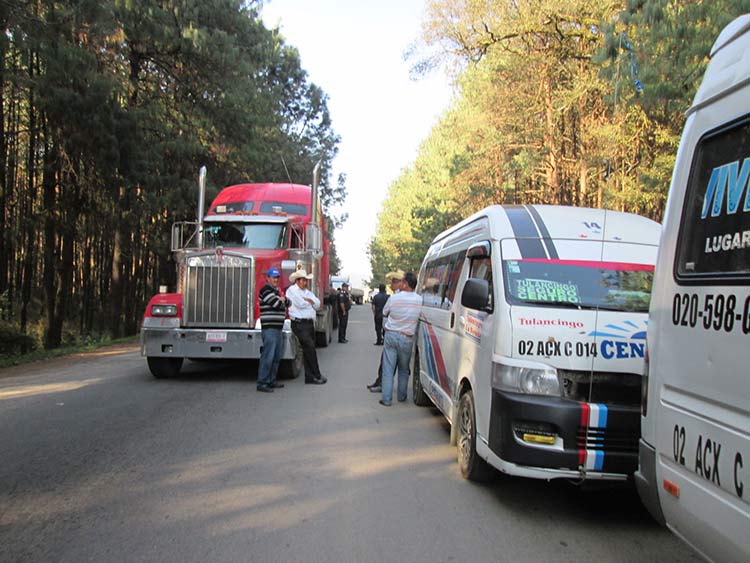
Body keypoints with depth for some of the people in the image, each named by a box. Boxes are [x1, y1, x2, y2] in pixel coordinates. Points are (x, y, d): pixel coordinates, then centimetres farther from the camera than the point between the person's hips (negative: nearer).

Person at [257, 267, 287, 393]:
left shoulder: (276, 291, 22)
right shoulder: (266, 290, -9)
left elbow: (287, 303, 19)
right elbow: (278, 304, -19)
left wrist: (282, 300, -2)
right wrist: (282, 301, 3)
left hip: (277, 328, 10)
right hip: (269, 327, -10)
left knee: (276, 357, 14)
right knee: (268, 356, -12)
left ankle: (271, 381, 22)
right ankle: (262, 383, -10)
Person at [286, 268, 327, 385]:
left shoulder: (308, 292, 21)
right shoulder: (292, 290, -2)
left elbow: (317, 304, 7)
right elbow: (301, 304, -15)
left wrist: (307, 300, -6)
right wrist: (310, 302, 4)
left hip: (310, 323, 8)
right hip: (299, 323, -8)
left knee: (308, 350, 8)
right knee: (310, 348, -12)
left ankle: (309, 377, 12)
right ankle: (317, 375, -7)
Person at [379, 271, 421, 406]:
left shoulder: (394, 298, -8)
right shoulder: (419, 300, -6)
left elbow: (384, 313, 7)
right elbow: (421, 317, 5)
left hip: (391, 335, -1)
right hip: (407, 338, 1)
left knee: (388, 368, 4)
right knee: (404, 369, 18)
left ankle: (386, 399, 3)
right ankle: (401, 396, 26)